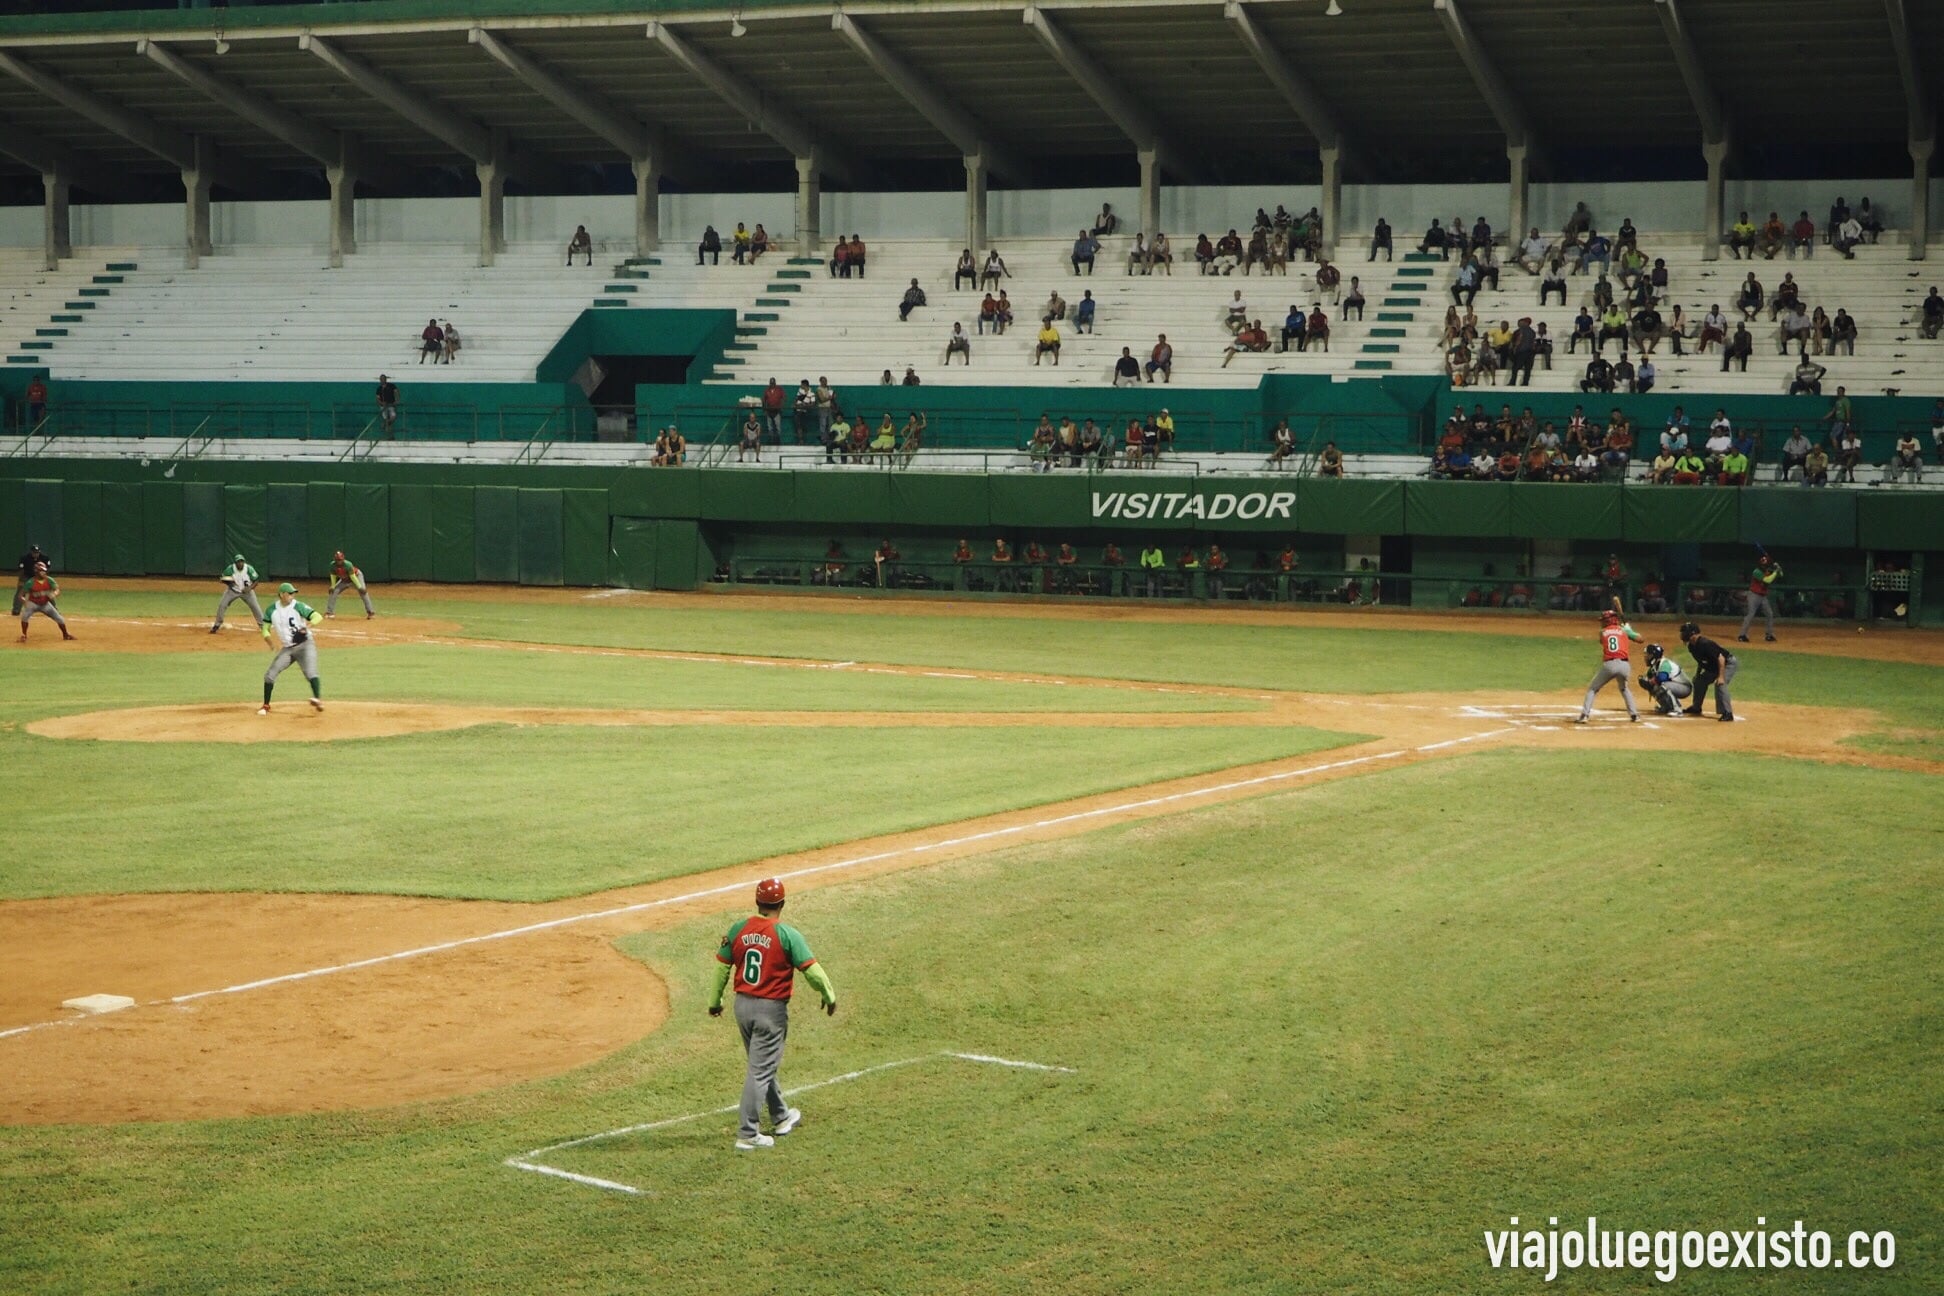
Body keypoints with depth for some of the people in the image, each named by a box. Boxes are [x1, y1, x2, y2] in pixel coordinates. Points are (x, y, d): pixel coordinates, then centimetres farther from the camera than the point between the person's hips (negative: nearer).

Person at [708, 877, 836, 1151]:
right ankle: (747, 1134, -2)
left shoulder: (738, 930, -1)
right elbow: (812, 970, -17)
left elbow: (722, 967, 7)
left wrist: (715, 1001, 21)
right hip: (771, 1009, -6)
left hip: (742, 1005, 6)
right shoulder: (787, 935, -16)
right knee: (761, 1070, -1)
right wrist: (829, 996, -1)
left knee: (763, 1064, 22)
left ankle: (781, 1117, 39)